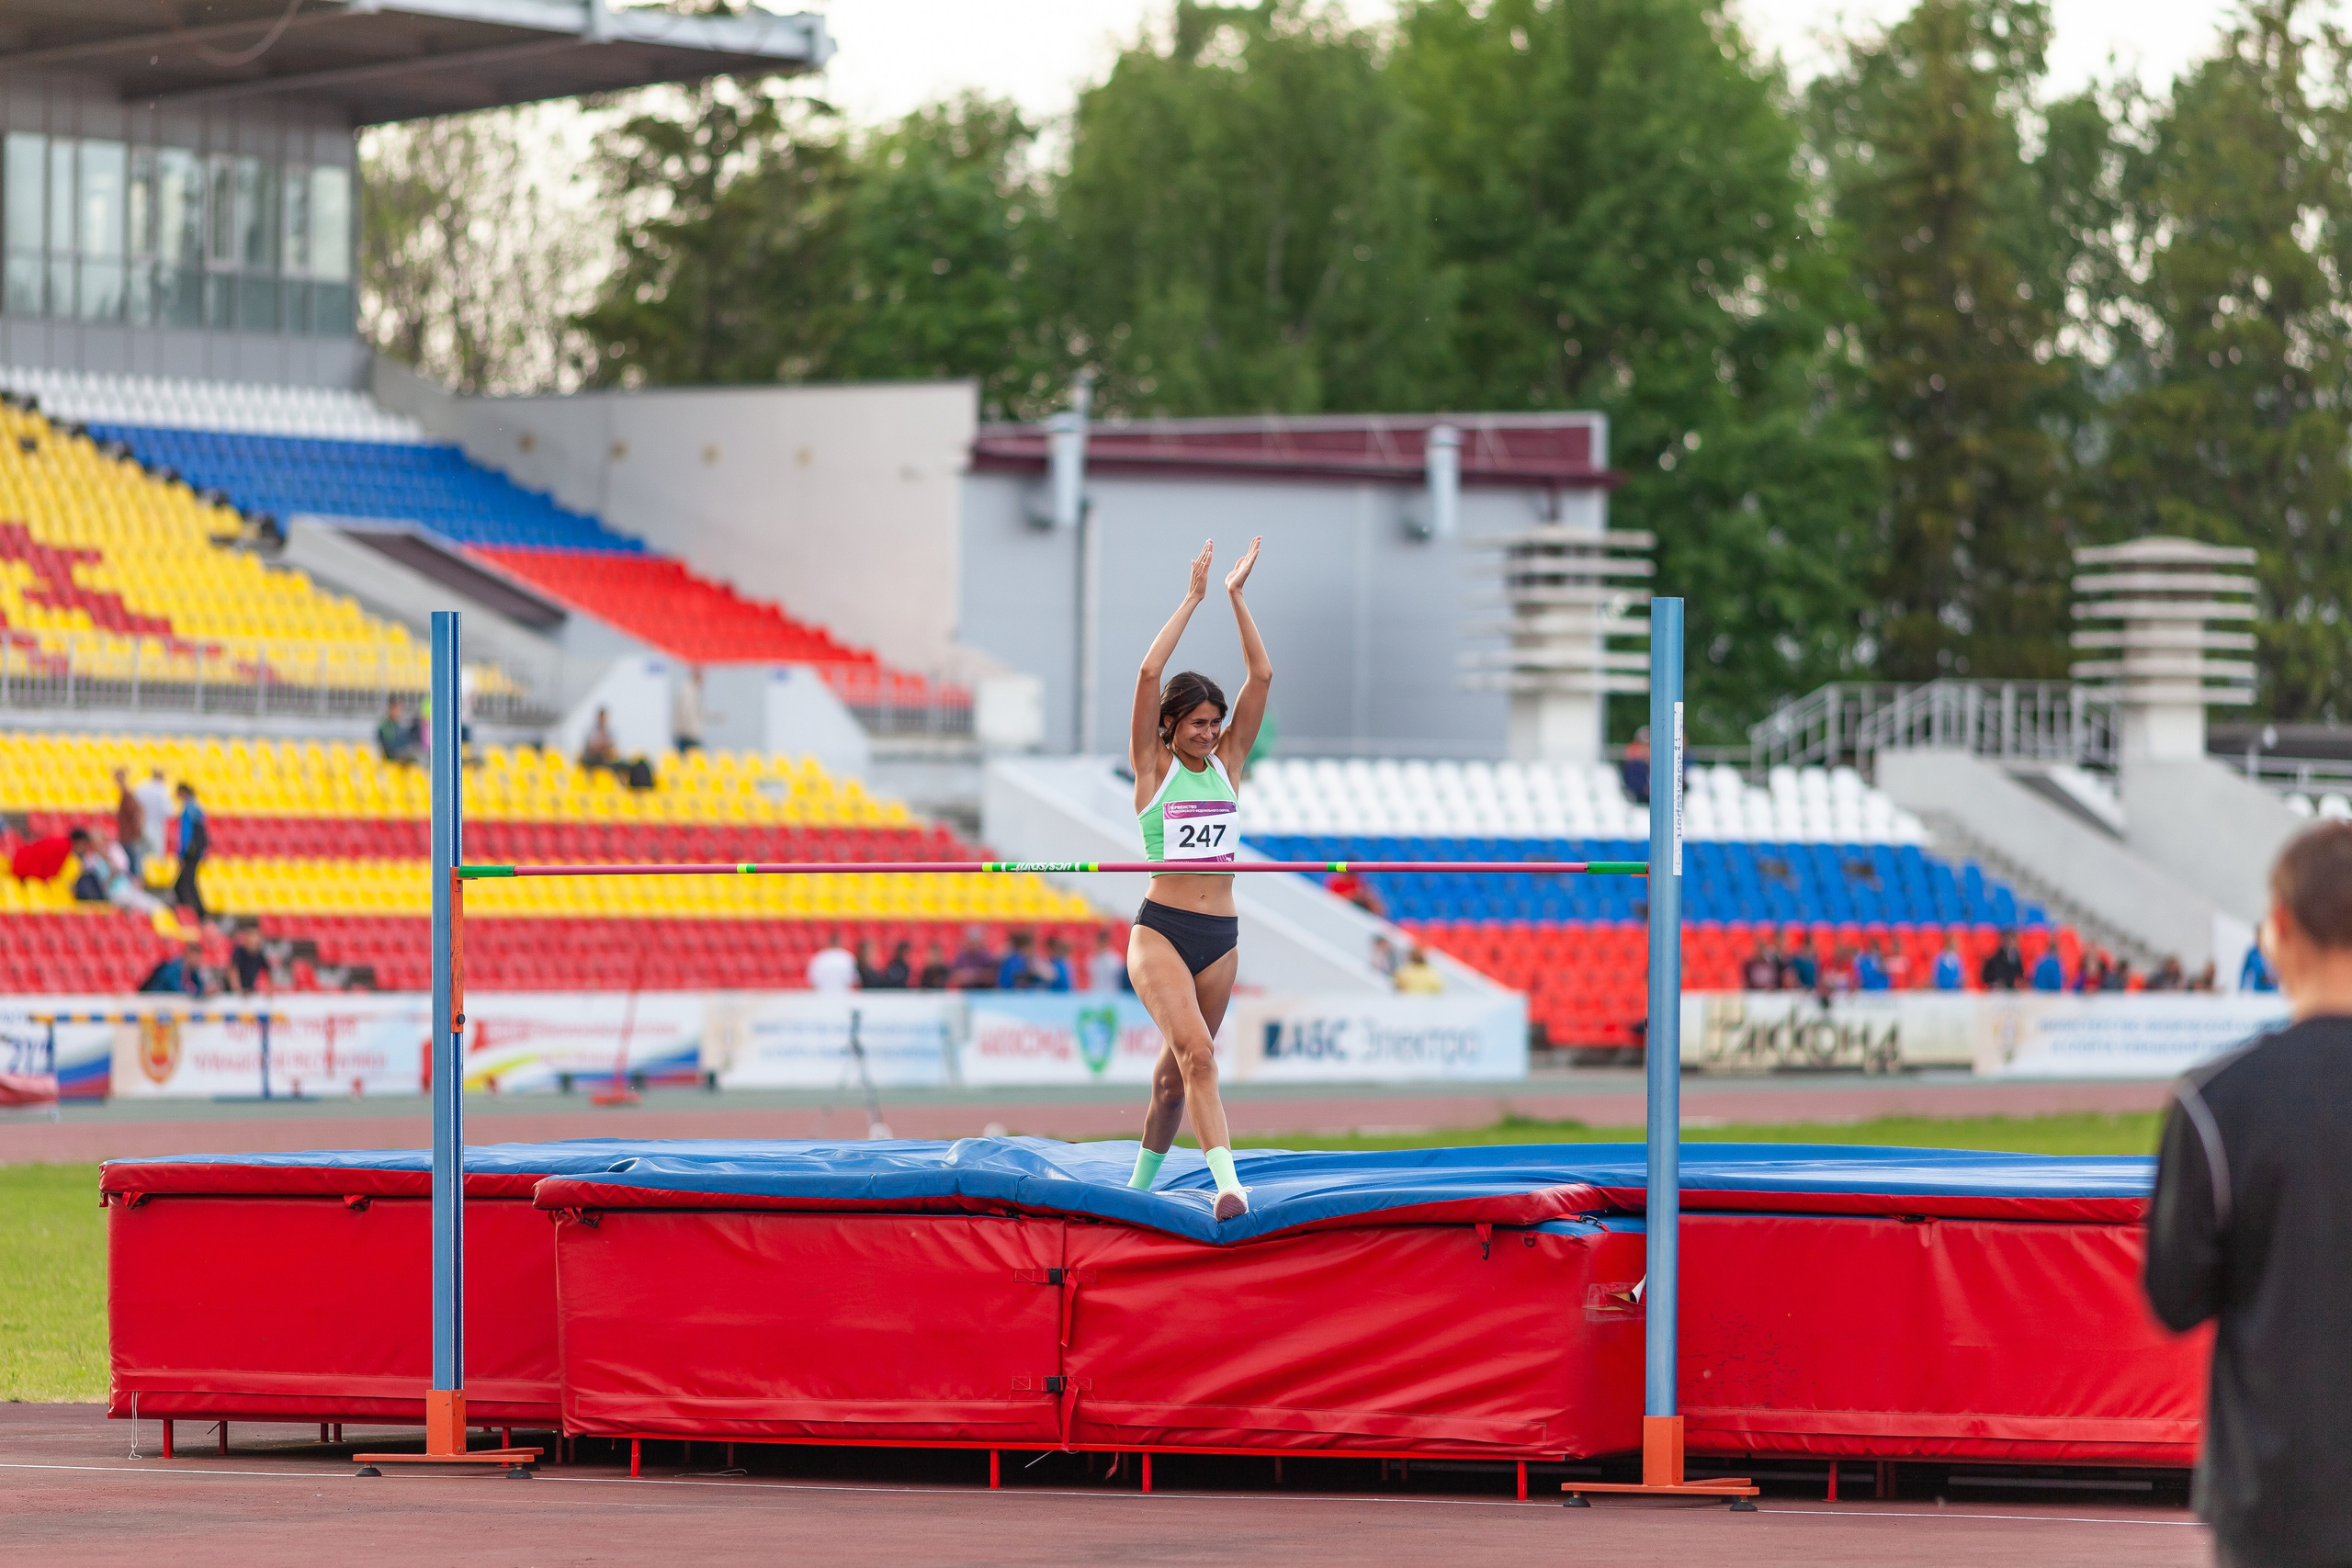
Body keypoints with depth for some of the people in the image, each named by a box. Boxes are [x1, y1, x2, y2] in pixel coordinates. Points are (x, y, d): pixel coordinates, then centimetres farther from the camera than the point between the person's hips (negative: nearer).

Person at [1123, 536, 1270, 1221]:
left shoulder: (1226, 763, 10)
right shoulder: (1154, 770, -1)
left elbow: (1261, 676, 5)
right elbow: (1149, 673, -11)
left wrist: (1237, 598, 2)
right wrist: (1193, 599, -9)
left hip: (1221, 938, 5)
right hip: (1161, 931, -5)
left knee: (1176, 1072, 12)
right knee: (1197, 1051, -23)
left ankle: (1140, 1185, 29)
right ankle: (1226, 1181, -34)